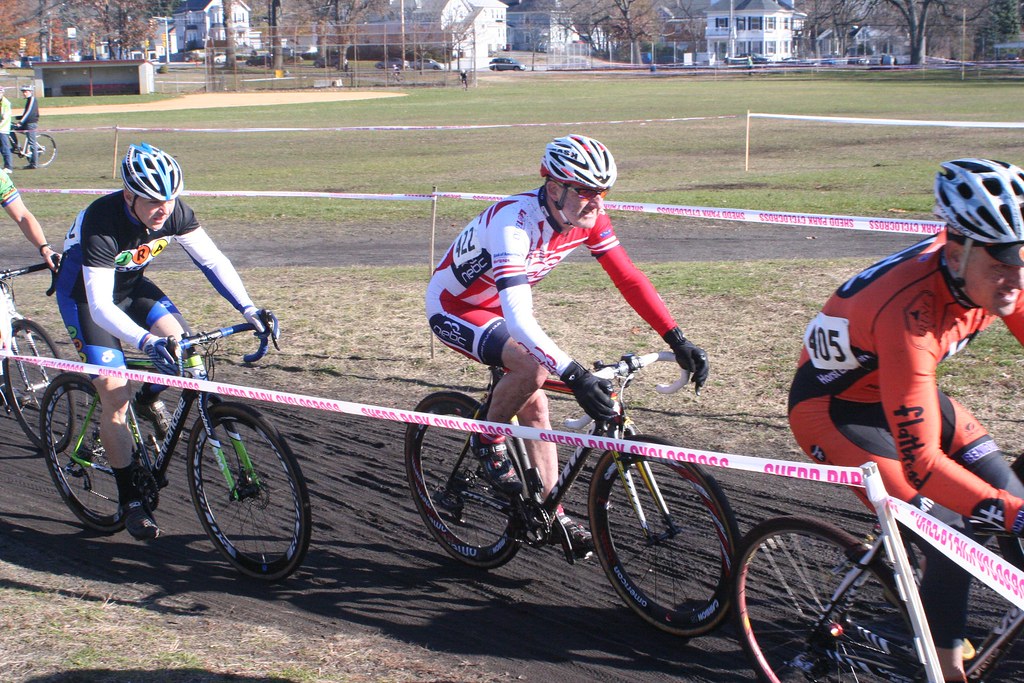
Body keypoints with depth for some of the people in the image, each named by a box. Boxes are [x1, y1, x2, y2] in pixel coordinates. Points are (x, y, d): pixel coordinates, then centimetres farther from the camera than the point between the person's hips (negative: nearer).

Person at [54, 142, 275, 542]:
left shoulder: (174, 212, -22)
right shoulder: (101, 223, -37)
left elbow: (212, 260, -16)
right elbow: (101, 307, -41)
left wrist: (248, 309, -29)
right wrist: (147, 341, -55)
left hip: (130, 283, 5)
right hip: (84, 293, -5)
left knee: (179, 341, -20)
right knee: (115, 395, -13)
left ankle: (149, 401, 15)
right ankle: (130, 501, -1)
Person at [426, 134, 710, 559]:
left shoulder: (588, 218, -15)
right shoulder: (514, 224, -38)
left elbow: (629, 278, -11)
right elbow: (519, 320, -46)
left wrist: (678, 340, -19)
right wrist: (574, 375, -55)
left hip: (498, 305, 7)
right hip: (453, 307, -7)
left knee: (534, 407, 4)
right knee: (531, 367, -30)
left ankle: (551, 511, 16)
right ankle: (487, 442, -5)